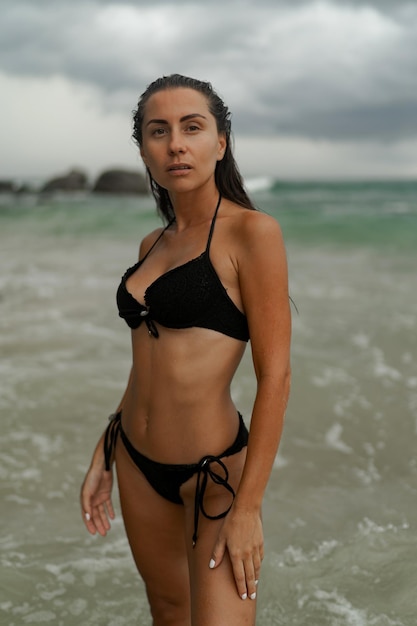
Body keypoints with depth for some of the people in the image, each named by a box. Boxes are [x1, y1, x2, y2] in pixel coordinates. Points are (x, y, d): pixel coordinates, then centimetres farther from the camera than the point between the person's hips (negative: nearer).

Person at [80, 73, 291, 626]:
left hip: (214, 471, -6)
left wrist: (248, 506, -17)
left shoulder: (252, 232, -14)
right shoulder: (153, 244, 7)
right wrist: (103, 455, 14)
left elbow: (275, 376, -17)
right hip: (137, 463, 7)